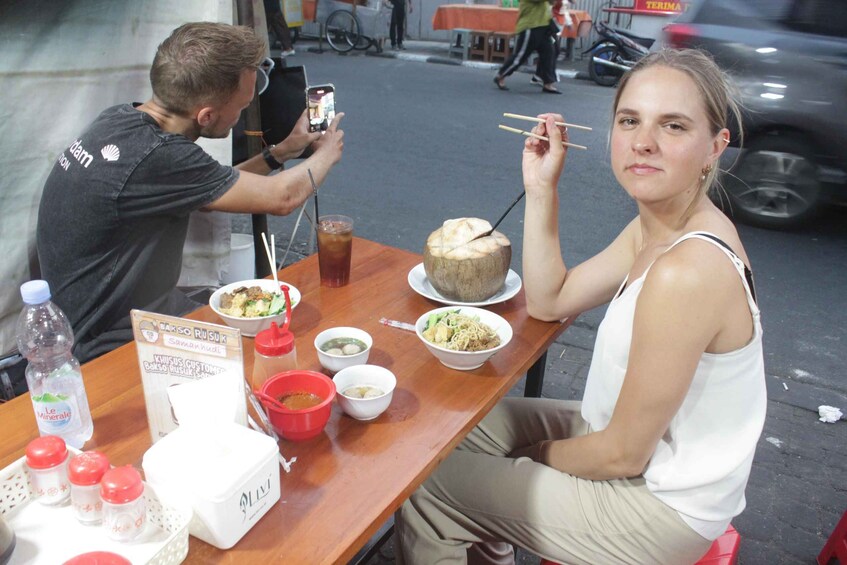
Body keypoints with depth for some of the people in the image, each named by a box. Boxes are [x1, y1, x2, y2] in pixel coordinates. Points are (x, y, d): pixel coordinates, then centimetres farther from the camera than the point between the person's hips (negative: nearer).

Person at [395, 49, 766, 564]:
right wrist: (541, 188, -7)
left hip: (659, 505, -8)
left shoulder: (686, 272, -33)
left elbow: (624, 454, -25)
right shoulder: (657, 228, -4)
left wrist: (537, 454, -5)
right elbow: (549, 301, 2)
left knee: (424, 490, -1)